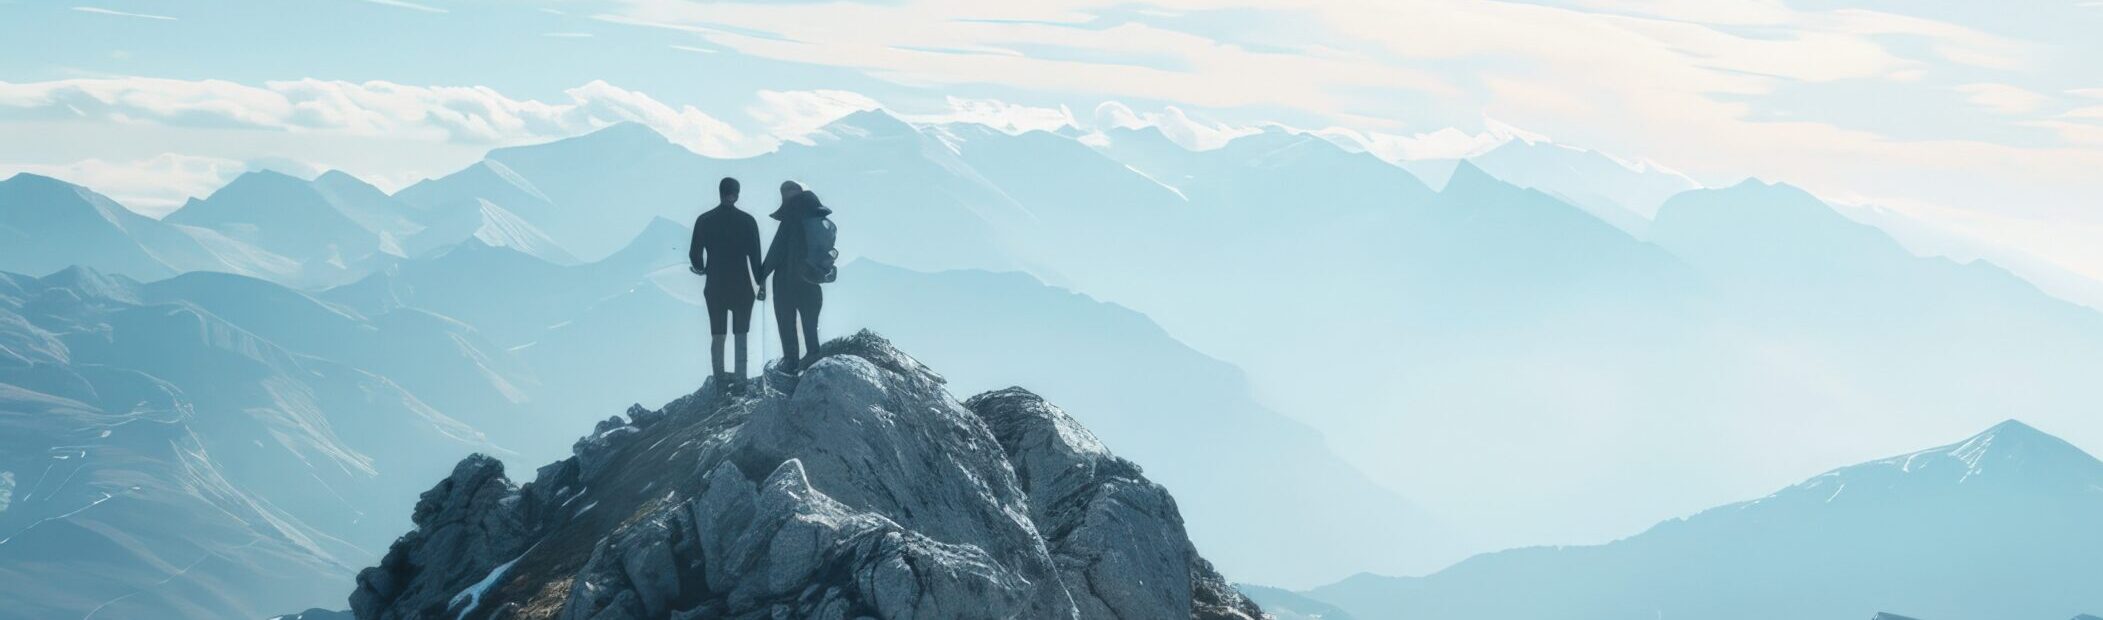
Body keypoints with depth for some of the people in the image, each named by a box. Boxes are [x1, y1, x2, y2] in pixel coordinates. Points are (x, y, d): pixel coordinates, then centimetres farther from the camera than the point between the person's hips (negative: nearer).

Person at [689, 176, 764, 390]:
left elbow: (694, 254, -1)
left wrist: (701, 269, 20)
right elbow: (755, 255, -7)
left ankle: (718, 380, 9)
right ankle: (740, 381, 2)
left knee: (717, 336, 9)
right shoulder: (747, 221, -7)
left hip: (715, 287, 1)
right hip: (742, 287, -1)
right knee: (740, 336, 5)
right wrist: (761, 282, 3)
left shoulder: (704, 220, -3)